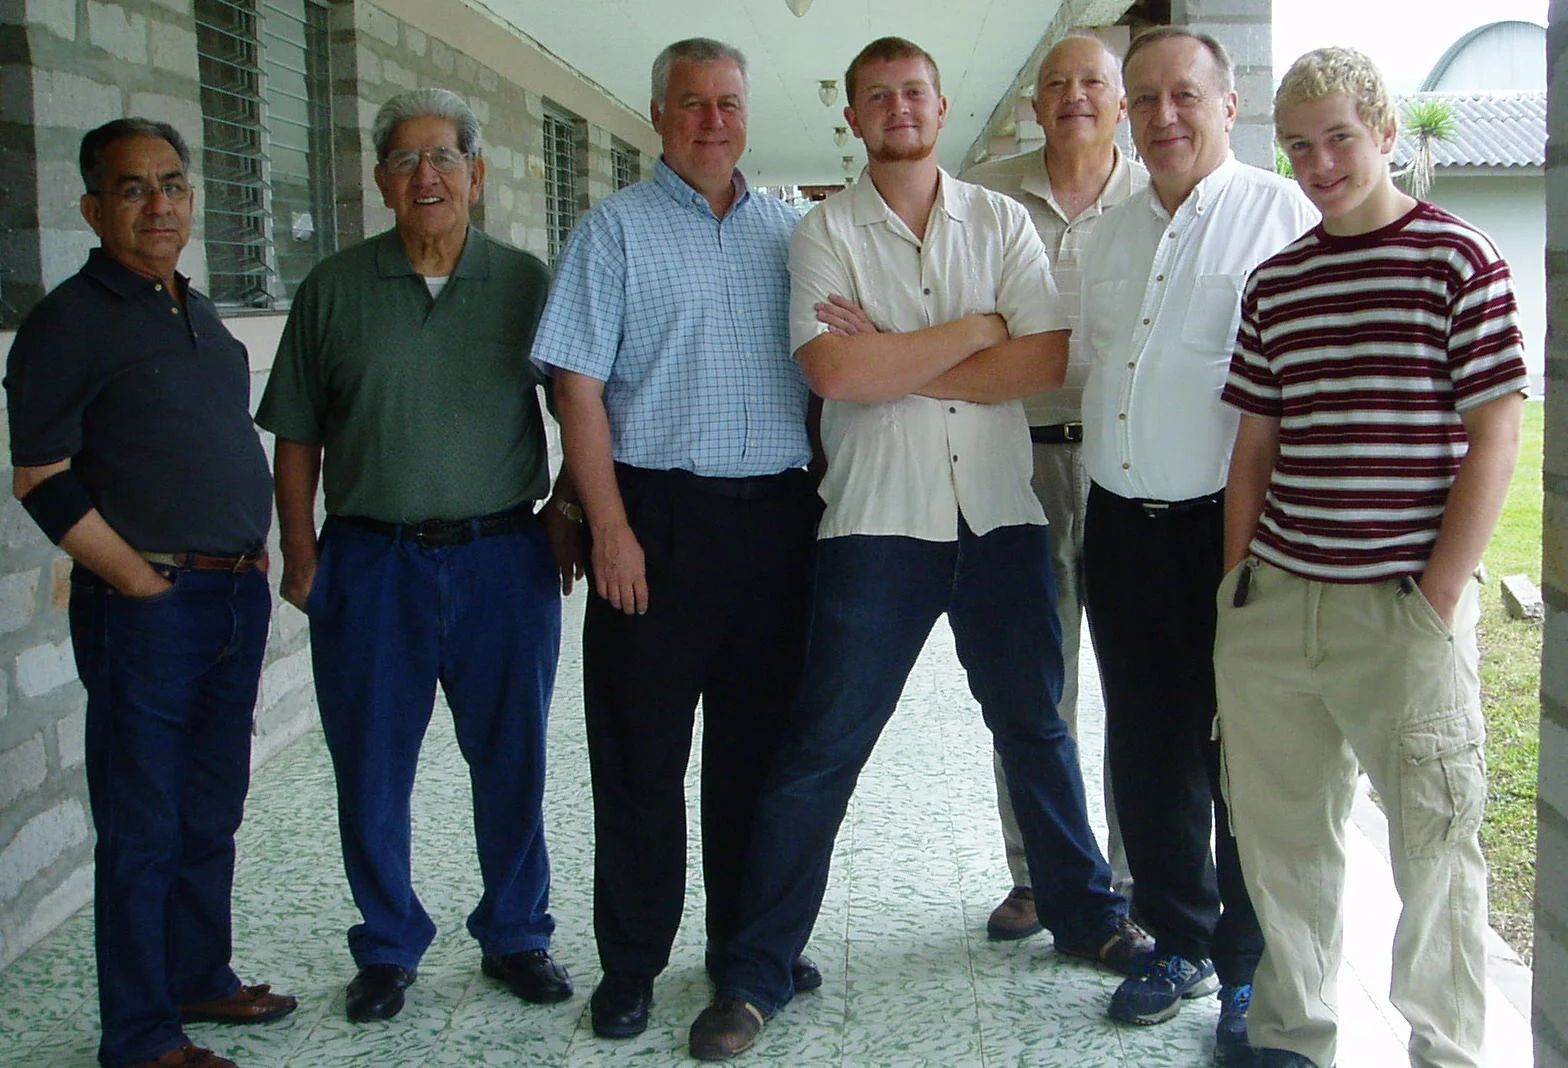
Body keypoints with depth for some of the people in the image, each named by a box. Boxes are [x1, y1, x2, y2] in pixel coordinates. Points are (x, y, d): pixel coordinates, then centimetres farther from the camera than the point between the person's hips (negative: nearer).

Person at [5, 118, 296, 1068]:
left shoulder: (200, 314, 15)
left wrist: (257, 556, 11)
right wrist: (139, 580, -15)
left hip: (238, 597, 7)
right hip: (148, 607, -7)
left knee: (212, 813, 17)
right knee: (143, 830, 2)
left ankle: (200, 979, 32)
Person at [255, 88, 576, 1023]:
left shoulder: (527, 282, 4)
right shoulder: (334, 289, 4)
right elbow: (297, 435, 7)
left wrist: (568, 516, 0)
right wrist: (301, 551, 1)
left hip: (503, 558, 0)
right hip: (370, 562, 1)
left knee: (513, 763, 9)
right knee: (371, 770, 8)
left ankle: (517, 937, 27)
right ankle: (389, 948, 26)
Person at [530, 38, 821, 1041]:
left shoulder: (788, 231, 13)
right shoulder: (616, 228, 1)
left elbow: (825, 373, 16)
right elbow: (579, 386, -5)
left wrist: (821, 502, 7)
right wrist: (611, 526, -12)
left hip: (776, 516, 4)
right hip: (658, 515, -3)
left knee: (759, 745, 11)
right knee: (642, 757, 3)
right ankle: (630, 967, 15)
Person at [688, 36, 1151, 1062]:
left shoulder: (1002, 221, 7)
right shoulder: (826, 231, 1)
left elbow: (1050, 361, -7)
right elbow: (837, 370, -15)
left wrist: (896, 364, -12)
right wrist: (978, 330, -9)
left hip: (1002, 516, 3)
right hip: (879, 522, -2)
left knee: (1037, 727, 16)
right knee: (821, 752, 0)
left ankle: (1087, 912, 36)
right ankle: (755, 972, 10)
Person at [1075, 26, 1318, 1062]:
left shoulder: (1282, 215, -6)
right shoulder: (1113, 234, 15)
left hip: (1231, 526, -6)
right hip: (1123, 527, 6)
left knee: (1245, 757, 3)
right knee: (1148, 750, 13)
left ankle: (1250, 974, 18)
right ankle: (1181, 941, 30)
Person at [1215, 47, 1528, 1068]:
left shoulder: (1459, 259, -3)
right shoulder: (1275, 282, 11)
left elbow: (1496, 438, -6)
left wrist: (1440, 599, -11)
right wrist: (1237, 583, 9)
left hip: (1405, 605, -4)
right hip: (1275, 603, 5)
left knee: (1434, 841, 3)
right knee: (1282, 833, 12)